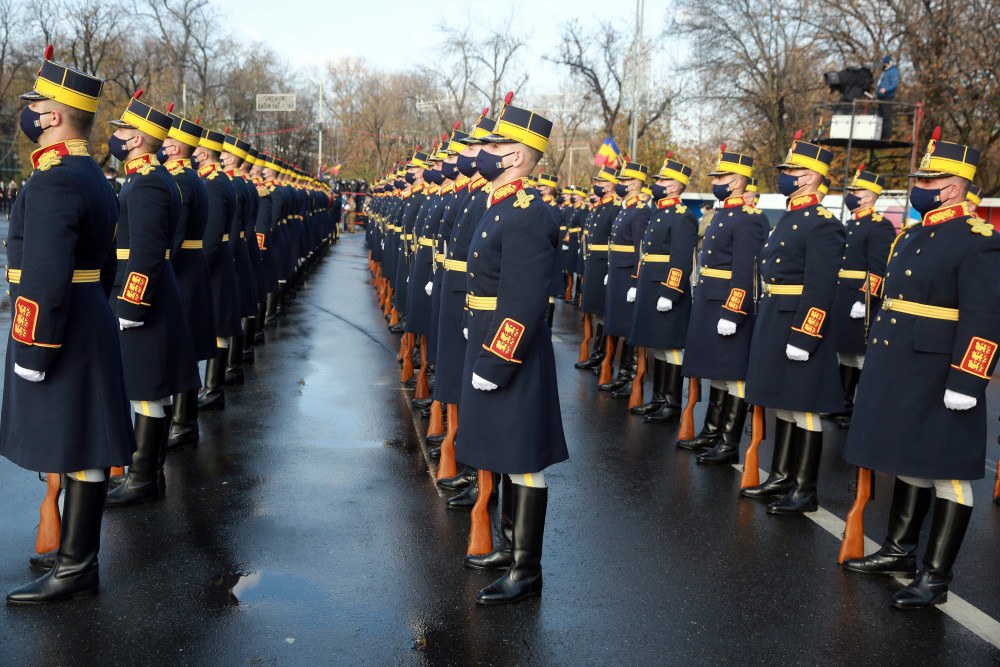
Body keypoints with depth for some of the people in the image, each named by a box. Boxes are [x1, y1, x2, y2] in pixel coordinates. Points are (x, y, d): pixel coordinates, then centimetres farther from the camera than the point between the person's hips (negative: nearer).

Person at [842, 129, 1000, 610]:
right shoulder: (911, 236, 13)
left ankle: (935, 577, 10)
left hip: (939, 378, -9)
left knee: (946, 474, 1)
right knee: (906, 462, 18)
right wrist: (879, 366, 22)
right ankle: (899, 551, 32)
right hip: (897, 372, 9)